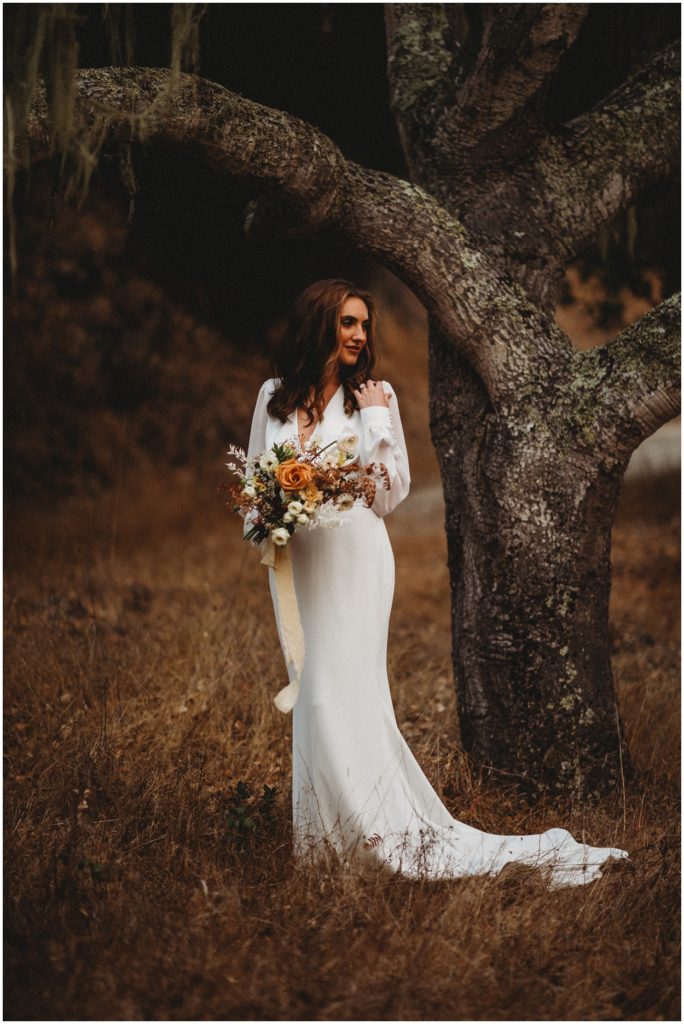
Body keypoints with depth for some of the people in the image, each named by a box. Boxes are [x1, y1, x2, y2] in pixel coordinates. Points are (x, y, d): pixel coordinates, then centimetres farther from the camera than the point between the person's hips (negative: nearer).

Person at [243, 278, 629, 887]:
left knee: (344, 694, -11)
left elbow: (391, 495, -4)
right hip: (293, 562, 4)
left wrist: (376, 422, -12)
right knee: (313, 694, 8)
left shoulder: (375, 396, -1)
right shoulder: (274, 396, 8)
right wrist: (261, 527, -3)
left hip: (354, 560, -4)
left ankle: (398, 836, -6)